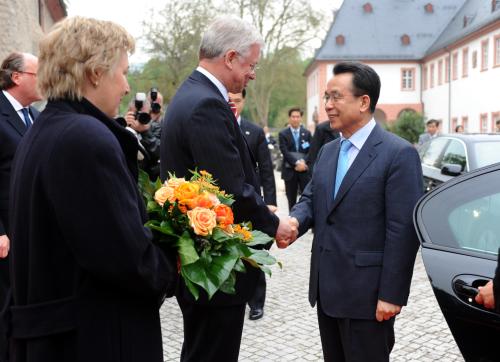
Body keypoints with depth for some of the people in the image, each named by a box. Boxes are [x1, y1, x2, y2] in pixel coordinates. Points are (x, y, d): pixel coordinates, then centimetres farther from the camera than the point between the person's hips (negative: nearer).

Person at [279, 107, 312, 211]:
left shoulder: (307, 133, 11)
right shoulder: (283, 134, 3)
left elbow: (311, 151, 5)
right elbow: (285, 152, -8)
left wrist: (303, 161, -12)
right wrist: (296, 162, -18)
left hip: (304, 169, 1)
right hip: (290, 170, -1)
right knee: (291, 199, 5)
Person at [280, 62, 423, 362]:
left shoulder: (399, 154, -12)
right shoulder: (328, 151, 13)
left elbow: (403, 230, -16)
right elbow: (311, 199, 13)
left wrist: (392, 294, -17)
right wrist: (294, 222, -10)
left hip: (367, 293, -7)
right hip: (327, 288, 7)